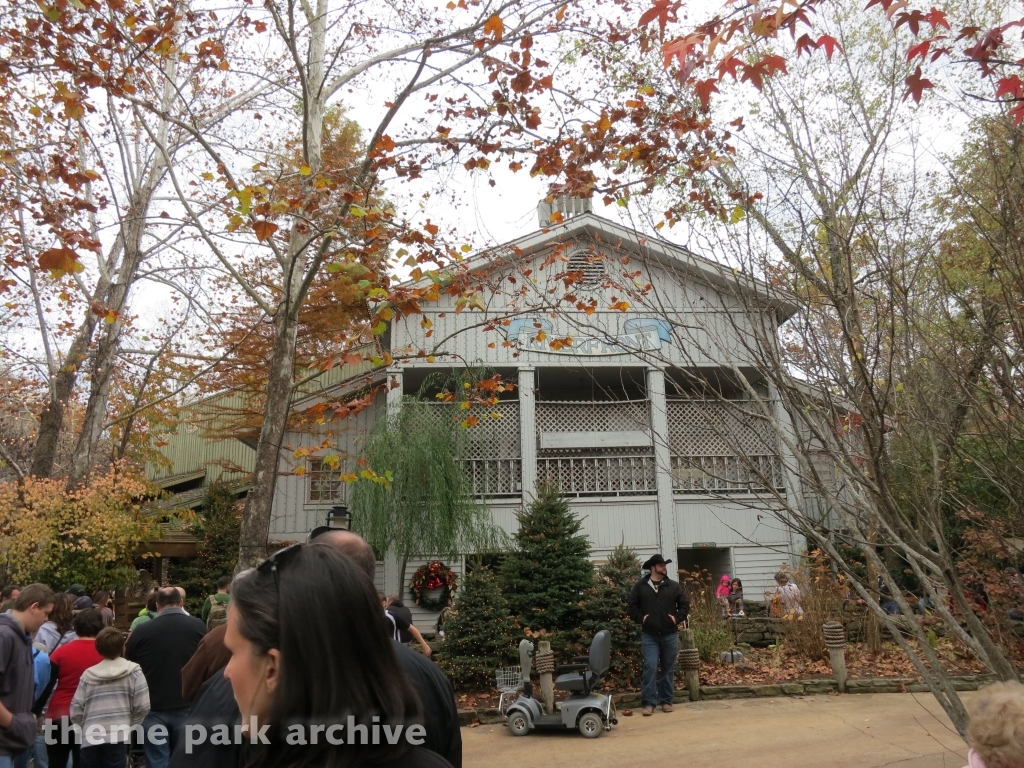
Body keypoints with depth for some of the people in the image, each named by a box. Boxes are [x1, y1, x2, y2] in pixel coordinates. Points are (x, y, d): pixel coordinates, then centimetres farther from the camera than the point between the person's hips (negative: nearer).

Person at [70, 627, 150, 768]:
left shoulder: (88, 675, 8)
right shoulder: (133, 671, 0)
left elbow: (75, 711, 5)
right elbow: (143, 706, -4)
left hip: (90, 738, 3)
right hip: (118, 737, -3)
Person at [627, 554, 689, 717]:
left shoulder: (674, 586, 3)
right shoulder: (640, 586, -1)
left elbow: (685, 605, 8)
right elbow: (631, 605, 4)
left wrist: (678, 618, -4)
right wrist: (640, 618, -7)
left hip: (669, 635, 2)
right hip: (649, 635, -2)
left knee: (668, 669, 9)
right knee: (650, 667, -8)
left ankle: (666, 701, 21)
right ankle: (649, 702, -3)